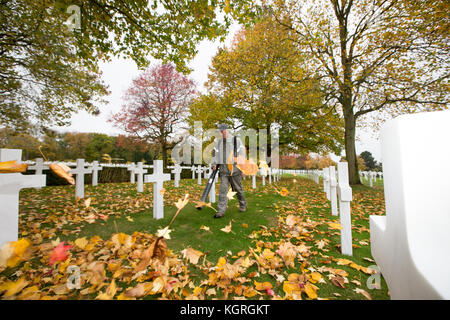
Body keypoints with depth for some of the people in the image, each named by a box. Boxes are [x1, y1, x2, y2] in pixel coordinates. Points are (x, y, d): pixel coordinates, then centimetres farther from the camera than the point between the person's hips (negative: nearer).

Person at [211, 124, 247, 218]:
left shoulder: (236, 140, 0)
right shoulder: (218, 142, 13)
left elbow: (242, 154, -3)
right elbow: (215, 153, 16)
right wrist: (214, 163, 0)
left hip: (235, 169, -3)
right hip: (223, 169, 3)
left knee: (238, 189, 9)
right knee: (223, 189, -3)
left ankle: (243, 205, 32)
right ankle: (221, 211, 1)